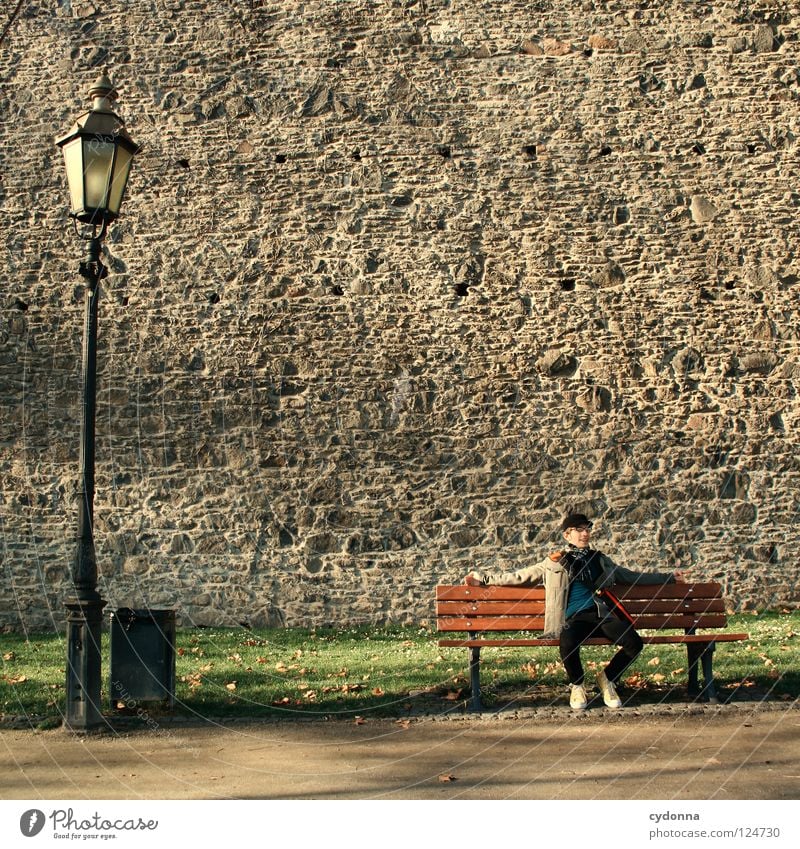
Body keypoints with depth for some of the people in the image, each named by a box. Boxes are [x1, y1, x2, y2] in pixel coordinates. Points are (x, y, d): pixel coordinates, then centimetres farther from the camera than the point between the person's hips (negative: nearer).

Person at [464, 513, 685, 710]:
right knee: (568, 645, -37)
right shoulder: (554, 563, 17)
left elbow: (633, 576, 35)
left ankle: (607, 678, 4)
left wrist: (668, 576, 34)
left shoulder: (600, 560, 25)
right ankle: (577, 685, -2)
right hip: (575, 618, -3)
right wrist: (484, 579, 17)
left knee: (634, 642, -26)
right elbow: (519, 576, 21)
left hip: (603, 614, 3)